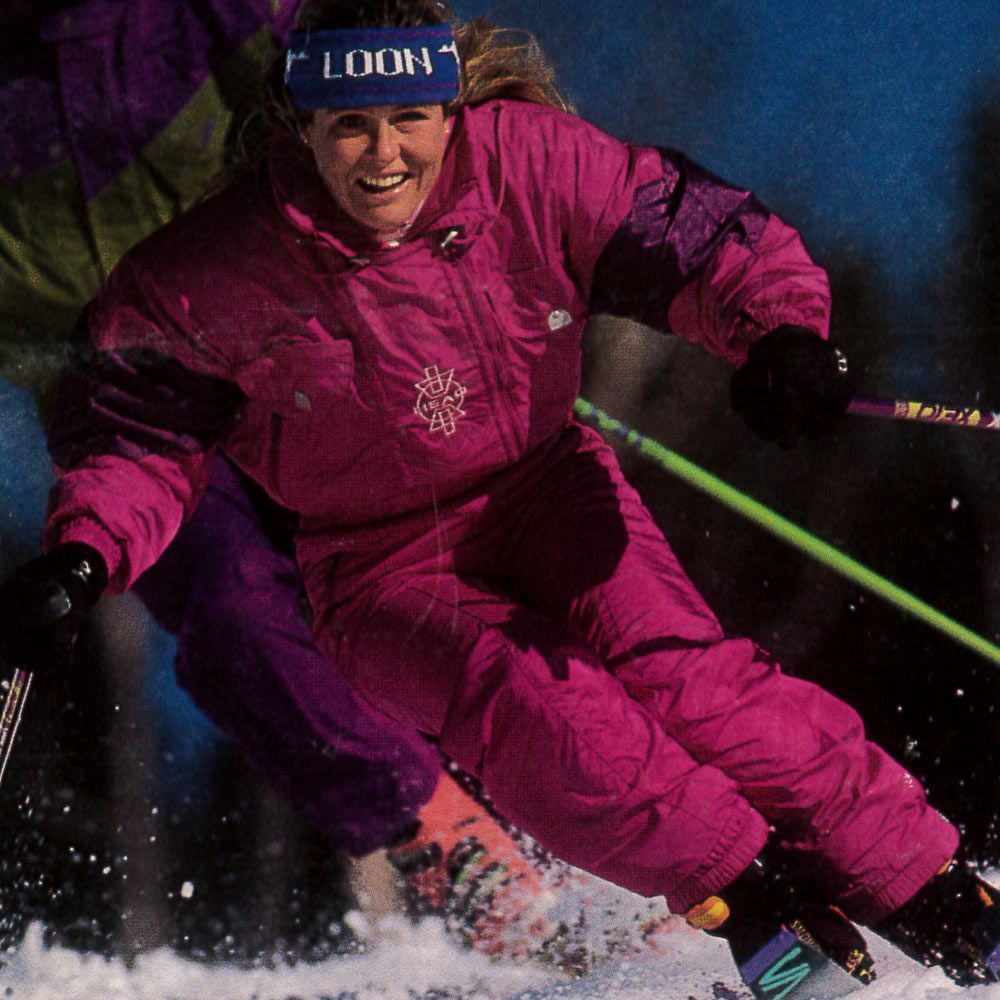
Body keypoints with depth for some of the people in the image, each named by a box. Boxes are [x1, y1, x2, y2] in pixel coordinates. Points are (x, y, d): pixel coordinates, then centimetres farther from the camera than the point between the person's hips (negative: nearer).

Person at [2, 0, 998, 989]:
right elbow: (139, 432, -4)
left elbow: (707, 237, -9)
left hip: (543, 490, 1)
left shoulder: (529, 162, -15)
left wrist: (781, 332, -29)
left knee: (675, 676, -25)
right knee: (537, 712, -30)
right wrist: (82, 556, -22)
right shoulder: (216, 275, -17)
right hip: (383, 568, -1)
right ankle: (756, 898, -19)